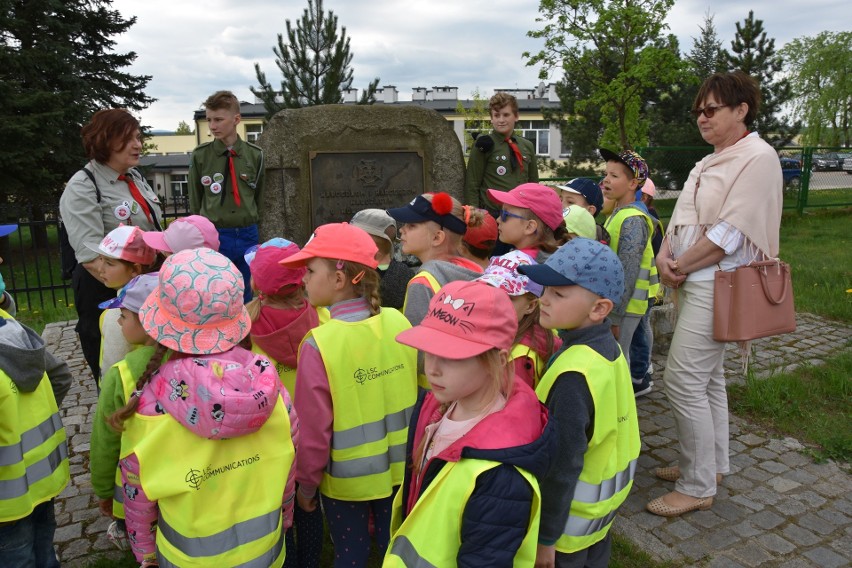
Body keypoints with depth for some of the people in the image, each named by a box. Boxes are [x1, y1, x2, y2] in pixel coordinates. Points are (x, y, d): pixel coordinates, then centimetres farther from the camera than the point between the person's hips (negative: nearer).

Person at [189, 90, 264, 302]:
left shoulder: (255, 155, 0)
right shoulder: (200, 155, -3)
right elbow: (195, 201, 5)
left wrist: (249, 224, 12)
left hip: (248, 236, 2)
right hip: (213, 236, -1)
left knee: (245, 298, 14)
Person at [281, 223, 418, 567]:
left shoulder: (318, 344, -23)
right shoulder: (398, 322, -11)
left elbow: (314, 430, -16)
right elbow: (419, 394, -1)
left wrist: (306, 485, 1)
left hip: (346, 478, -3)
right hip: (398, 469, 4)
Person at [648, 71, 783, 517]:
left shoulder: (758, 157, -12)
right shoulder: (713, 161, 16)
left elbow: (729, 233, -19)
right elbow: (682, 218, 12)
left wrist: (680, 267, -13)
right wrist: (665, 255, -5)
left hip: (717, 285, -9)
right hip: (694, 281, 9)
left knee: (683, 380, -9)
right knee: (707, 376, 17)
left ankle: (697, 487, 6)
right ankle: (711, 464, 32)